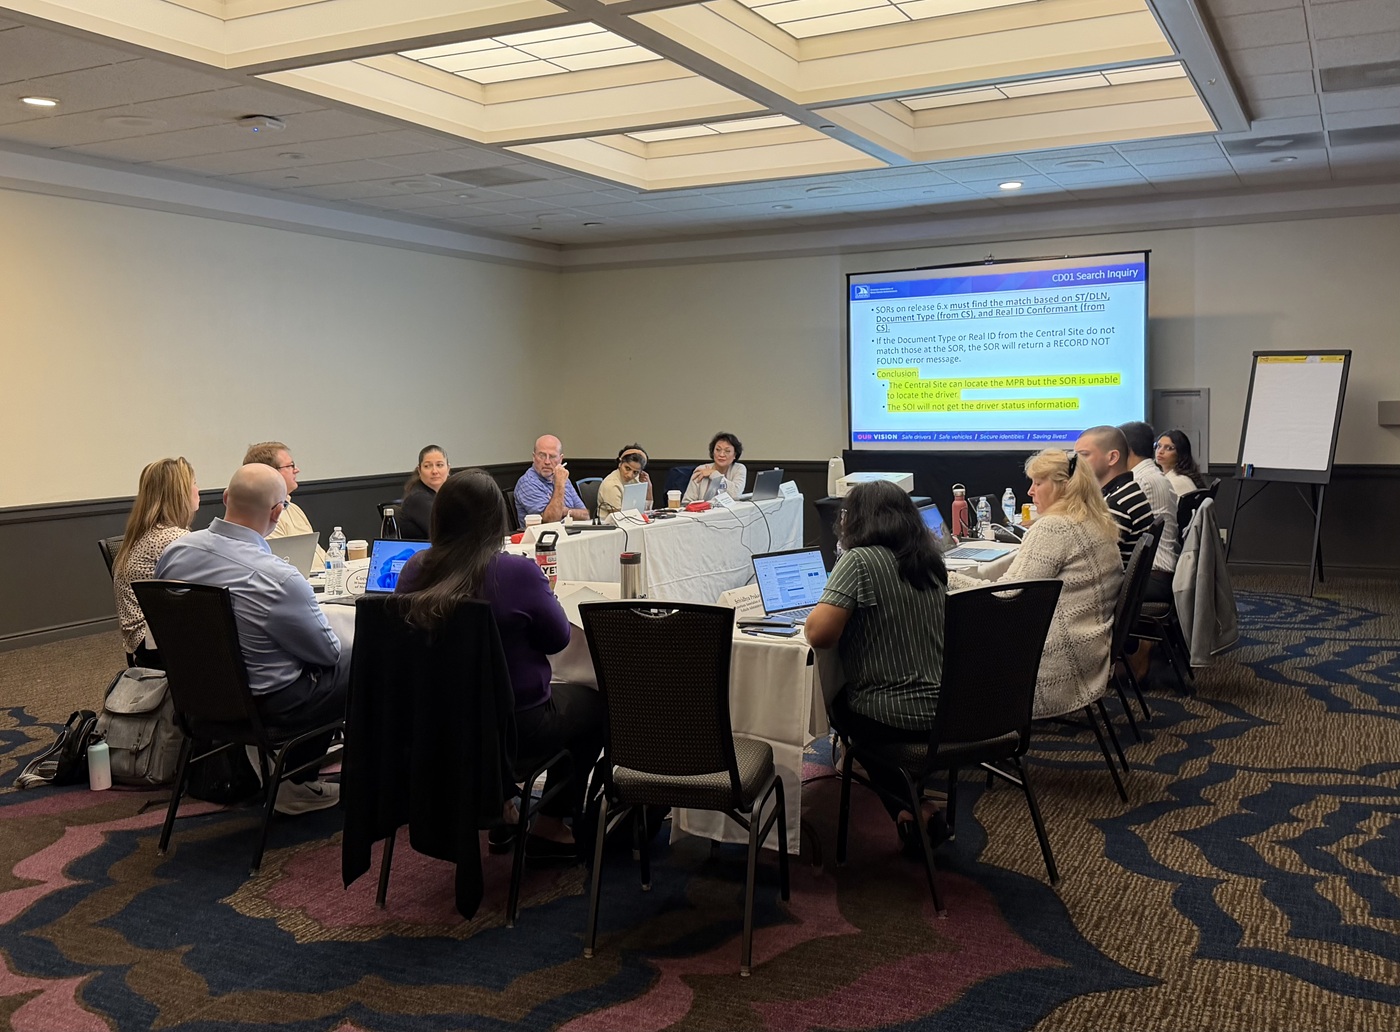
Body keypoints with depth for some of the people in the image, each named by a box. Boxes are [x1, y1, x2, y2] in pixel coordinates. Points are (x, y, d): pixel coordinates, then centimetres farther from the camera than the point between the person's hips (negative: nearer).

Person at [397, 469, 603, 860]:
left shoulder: (414, 570, -9)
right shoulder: (517, 572, -23)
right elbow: (557, 638, -8)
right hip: (514, 728, -6)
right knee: (594, 702, 22)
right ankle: (550, 825, 24)